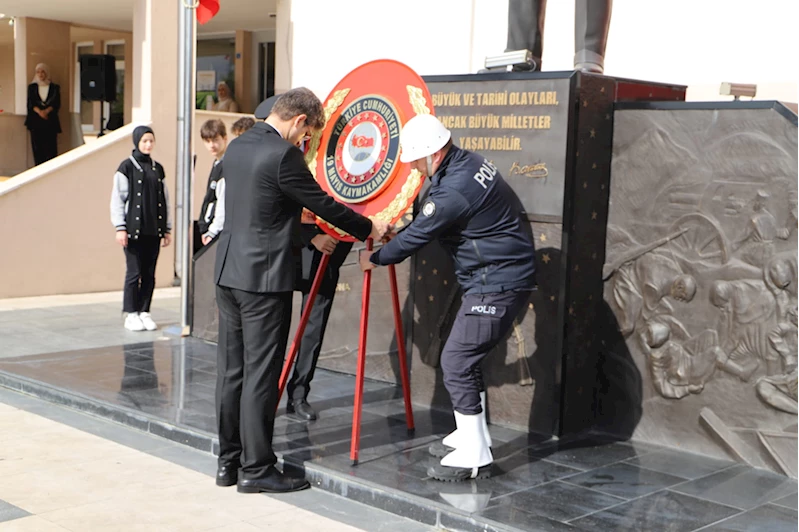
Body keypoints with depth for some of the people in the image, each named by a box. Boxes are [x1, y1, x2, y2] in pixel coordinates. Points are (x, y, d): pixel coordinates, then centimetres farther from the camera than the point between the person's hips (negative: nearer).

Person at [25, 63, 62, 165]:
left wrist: (46, 111, -18)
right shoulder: (32, 87, 13)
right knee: (37, 147, -3)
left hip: (50, 121, -1)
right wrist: (39, 111, -17)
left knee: (50, 148, -7)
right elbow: (30, 103, 2)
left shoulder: (55, 88, 9)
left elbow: (57, 104, -1)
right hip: (35, 120, 1)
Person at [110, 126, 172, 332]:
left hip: (154, 230, 5)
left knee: (149, 274, 6)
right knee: (134, 272, -2)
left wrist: (167, 229, 11)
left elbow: (165, 200, 14)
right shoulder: (127, 167, -2)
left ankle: (145, 312, 15)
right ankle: (131, 315, 7)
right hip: (134, 229, -4)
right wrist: (120, 228, -10)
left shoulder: (158, 169, 13)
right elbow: (117, 199, -4)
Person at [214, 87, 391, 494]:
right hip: (264, 277, -9)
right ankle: (256, 469, 6)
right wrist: (369, 229, 5)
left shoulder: (237, 147, 11)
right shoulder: (283, 155, -15)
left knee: (231, 369, 13)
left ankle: (228, 461, 21)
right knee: (260, 375, -2)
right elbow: (323, 204, -9)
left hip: (229, 273, 9)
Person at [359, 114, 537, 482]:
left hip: (497, 285, -11)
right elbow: (427, 222, 22)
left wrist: (375, 259, 4)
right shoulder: (468, 163, 8)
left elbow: (416, 236, -12)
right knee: (466, 358, 18)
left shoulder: (454, 190, -23)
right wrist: (395, 232, 19)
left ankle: (474, 457, -1)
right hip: (501, 277, 11)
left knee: (457, 361, -7)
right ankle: (471, 437, 30)